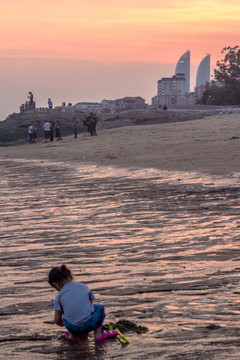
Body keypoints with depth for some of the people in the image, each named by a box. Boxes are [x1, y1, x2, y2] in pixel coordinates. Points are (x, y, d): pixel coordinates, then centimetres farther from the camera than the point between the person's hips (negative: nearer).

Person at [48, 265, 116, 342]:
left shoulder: (59, 297, 3)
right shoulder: (83, 287, 9)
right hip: (89, 325, 0)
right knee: (99, 307, 29)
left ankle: (72, 335, 19)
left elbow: (57, 321, 4)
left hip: (72, 327, 0)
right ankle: (98, 333, 16)